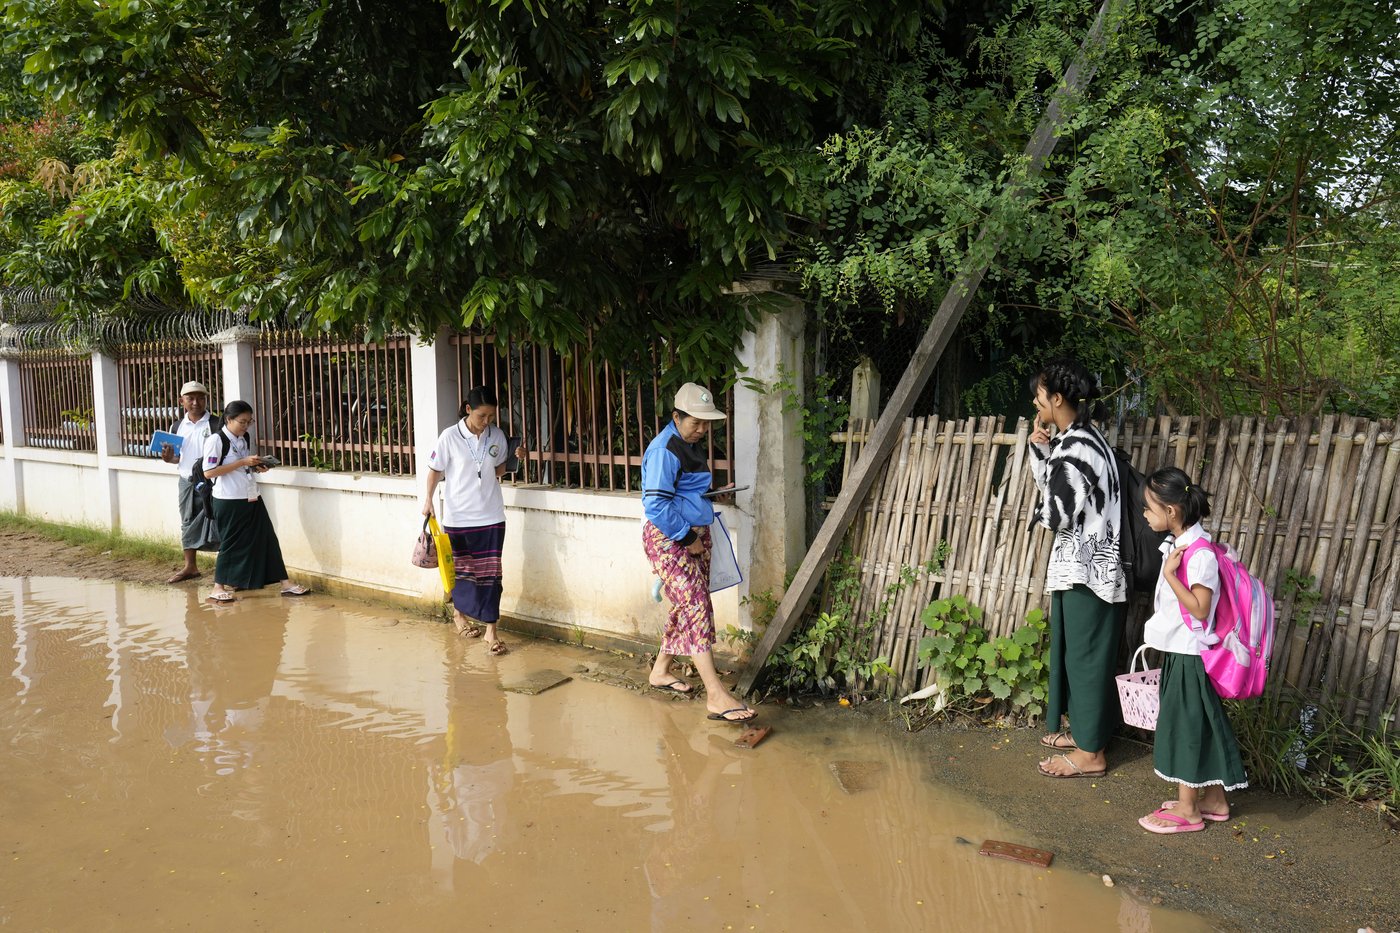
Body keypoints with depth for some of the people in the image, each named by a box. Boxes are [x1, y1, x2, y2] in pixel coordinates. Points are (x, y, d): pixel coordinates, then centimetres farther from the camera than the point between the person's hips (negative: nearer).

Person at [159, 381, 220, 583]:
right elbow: (177, 456, 19)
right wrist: (169, 458, -2)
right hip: (186, 482, 6)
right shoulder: (177, 427, 9)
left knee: (217, 523, -6)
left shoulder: (216, 425, -8)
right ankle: (190, 566, 28)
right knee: (188, 523, 15)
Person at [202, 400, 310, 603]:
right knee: (230, 542, 1)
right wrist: (243, 462, -21)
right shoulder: (216, 439, -11)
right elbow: (208, 472, -18)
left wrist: (257, 467, 1)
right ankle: (218, 588, 15)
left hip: (252, 498, 7)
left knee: (267, 539, 5)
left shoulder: (246, 438, 12)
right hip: (229, 501, -7)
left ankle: (285, 583, 7)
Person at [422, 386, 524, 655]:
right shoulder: (450, 437, -10)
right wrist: (429, 499, -5)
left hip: (490, 515, 2)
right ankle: (459, 613, 41)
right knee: (462, 568, 14)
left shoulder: (497, 436, 0)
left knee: (490, 572, -1)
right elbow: (436, 471, 0)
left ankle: (491, 631, 2)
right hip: (458, 515, -2)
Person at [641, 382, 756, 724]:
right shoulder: (664, 450, -17)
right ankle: (717, 696, -18)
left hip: (696, 535, 10)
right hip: (668, 538, -10)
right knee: (696, 608, -15)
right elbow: (657, 505, -23)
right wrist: (687, 538, -18)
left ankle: (660, 671, 31)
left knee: (687, 607, 14)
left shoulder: (693, 444, 13)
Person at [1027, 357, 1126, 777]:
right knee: (1075, 649, 19)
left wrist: (1041, 510, 0)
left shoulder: (1073, 447, -21)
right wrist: (1040, 448, 4)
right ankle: (1084, 731, 33)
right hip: (1087, 563, 10)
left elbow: (1059, 514, -22)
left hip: (1086, 567, -10)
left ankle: (1090, 753, 10)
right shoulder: (1080, 436, 10)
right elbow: (1051, 484, 18)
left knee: (1086, 653, 0)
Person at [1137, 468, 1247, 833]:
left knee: (1187, 726, 0)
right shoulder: (1178, 545, 7)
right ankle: (1214, 801, 28)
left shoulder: (1200, 554, -21)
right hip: (1179, 652, 9)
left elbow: (1199, 609, -24)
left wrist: (1170, 573, -25)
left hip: (1190, 655, -9)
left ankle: (1187, 810, 12)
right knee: (1199, 725, 16)